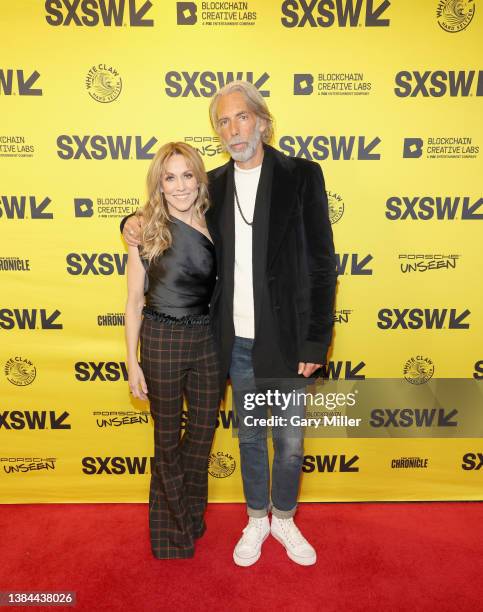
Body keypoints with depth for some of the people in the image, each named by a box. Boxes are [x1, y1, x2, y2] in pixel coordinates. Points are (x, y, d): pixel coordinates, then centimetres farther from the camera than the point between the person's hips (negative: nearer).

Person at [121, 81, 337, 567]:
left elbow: (322, 264, -7)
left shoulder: (301, 176, -5)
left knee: (289, 441, 14)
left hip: (285, 341, -2)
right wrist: (135, 222, -1)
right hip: (237, 343, 3)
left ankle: (284, 519, 41)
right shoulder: (213, 185, 5)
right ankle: (257, 521, 42)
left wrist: (316, 342, -10)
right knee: (249, 437, 19)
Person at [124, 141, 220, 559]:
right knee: (168, 437, 14)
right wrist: (132, 363, -5)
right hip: (161, 341, -3)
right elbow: (134, 301, -5)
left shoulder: (212, 225, 0)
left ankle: (193, 514, 44)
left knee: (204, 431, 16)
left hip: (207, 340, 3)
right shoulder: (146, 230, -8)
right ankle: (173, 524, 39)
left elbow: (221, 288, 8)